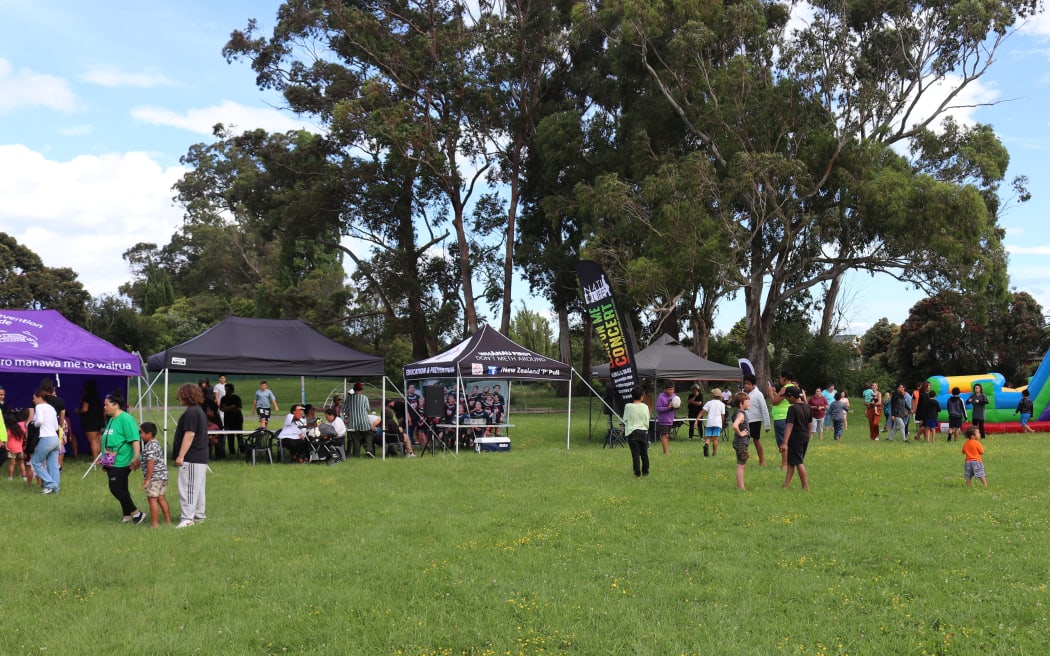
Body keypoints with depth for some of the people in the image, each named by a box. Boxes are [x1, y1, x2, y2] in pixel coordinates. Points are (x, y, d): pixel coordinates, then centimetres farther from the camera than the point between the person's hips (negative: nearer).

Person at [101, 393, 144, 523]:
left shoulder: (125, 419, -14)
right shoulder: (112, 419, 17)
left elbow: (134, 439, -22)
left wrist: (136, 457, -30)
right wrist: (105, 459, 30)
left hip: (121, 462, -10)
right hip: (111, 462, 10)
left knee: (116, 488, -11)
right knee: (121, 489, 13)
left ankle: (136, 513, -1)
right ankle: (127, 515, 21)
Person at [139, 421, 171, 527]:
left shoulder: (150, 446, -16)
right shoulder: (156, 443, 15)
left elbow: (151, 463, -22)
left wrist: (147, 479, -20)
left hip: (155, 477, -10)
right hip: (163, 475, 10)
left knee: (152, 499, -4)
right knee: (161, 498, 15)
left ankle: (155, 524, -2)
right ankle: (168, 521, 19)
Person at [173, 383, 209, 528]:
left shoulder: (191, 412, -16)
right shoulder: (199, 411, 17)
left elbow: (189, 435, -22)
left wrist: (181, 456, -20)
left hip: (191, 458, -10)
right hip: (201, 457, 10)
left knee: (187, 488, -8)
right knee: (198, 488, 16)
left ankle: (187, 518, -9)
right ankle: (199, 515, 23)